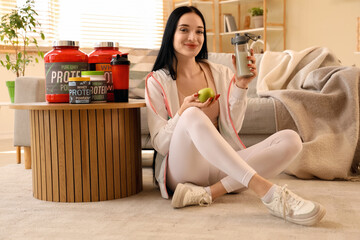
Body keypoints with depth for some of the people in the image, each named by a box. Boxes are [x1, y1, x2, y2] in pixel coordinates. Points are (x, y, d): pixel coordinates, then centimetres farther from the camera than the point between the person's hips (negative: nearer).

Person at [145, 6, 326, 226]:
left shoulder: (220, 73, 12)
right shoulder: (157, 81, 3)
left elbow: (231, 130, 5)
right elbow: (160, 144, -3)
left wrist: (241, 86, -6)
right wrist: (183, 112, -20)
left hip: (223, 167, 4)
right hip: (181, 171, -4)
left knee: (291, 140, -16)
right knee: (192, 116, -34)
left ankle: (208, 193, -30)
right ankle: (268, 191, -43)